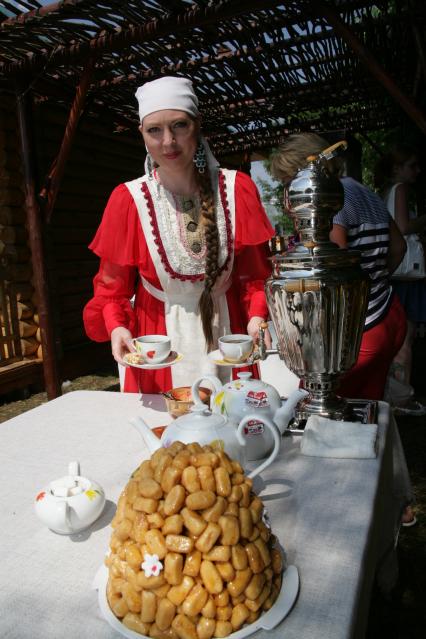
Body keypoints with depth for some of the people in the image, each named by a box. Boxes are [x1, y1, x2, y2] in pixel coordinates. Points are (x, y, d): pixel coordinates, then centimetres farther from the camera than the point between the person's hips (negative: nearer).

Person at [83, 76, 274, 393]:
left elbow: (255, 274, -2)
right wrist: (117, 326, -19)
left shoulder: (236, 188, -5)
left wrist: (257, 317, -19)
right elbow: (112, 286, -1)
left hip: (228, 333, 1)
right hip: (158, 341, -1)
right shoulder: (128, 199, -8)